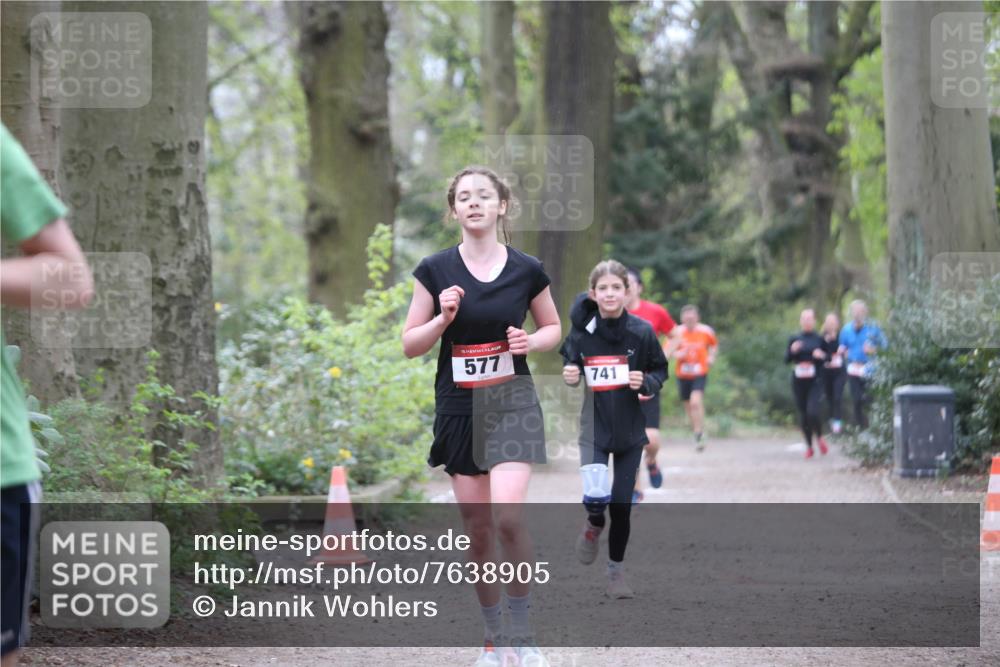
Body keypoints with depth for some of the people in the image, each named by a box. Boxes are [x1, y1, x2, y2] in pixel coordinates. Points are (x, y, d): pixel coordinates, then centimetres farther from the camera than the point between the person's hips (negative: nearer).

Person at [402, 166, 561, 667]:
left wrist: (531, 341, -8)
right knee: (476, 528, 4)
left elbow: (553, 328, 13)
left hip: (512, 403, -2)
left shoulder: (527, 270, -1)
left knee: (506, 516, -20)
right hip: (458, 408, 2)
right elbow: (410, 345, 3)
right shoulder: (435, 271, -1)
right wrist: (444, 318, -15)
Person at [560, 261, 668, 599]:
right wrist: (570, 377, -13)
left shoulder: (641, 331, -10)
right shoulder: (581, 331, -8)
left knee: (622, 504, 6)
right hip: (594, 429, 0)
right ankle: (593, 526, 20)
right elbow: (570, 366, 9)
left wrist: (645, 383, -19)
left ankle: (616, 569, 27)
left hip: (630, 430, 0)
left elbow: (660, 371, 2)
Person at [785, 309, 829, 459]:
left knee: (812, 411, -18)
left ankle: (819, 437, 8)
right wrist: (792, 350, -14)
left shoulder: (820, 339, 4)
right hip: (798, 381, 3)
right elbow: (787, 359, 6)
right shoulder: (794, 339, 9)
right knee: (803, 414, 6)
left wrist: (822, 356, -13)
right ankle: (809, 446, 20)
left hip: (815, 381, -3)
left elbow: (828, 358, 9)